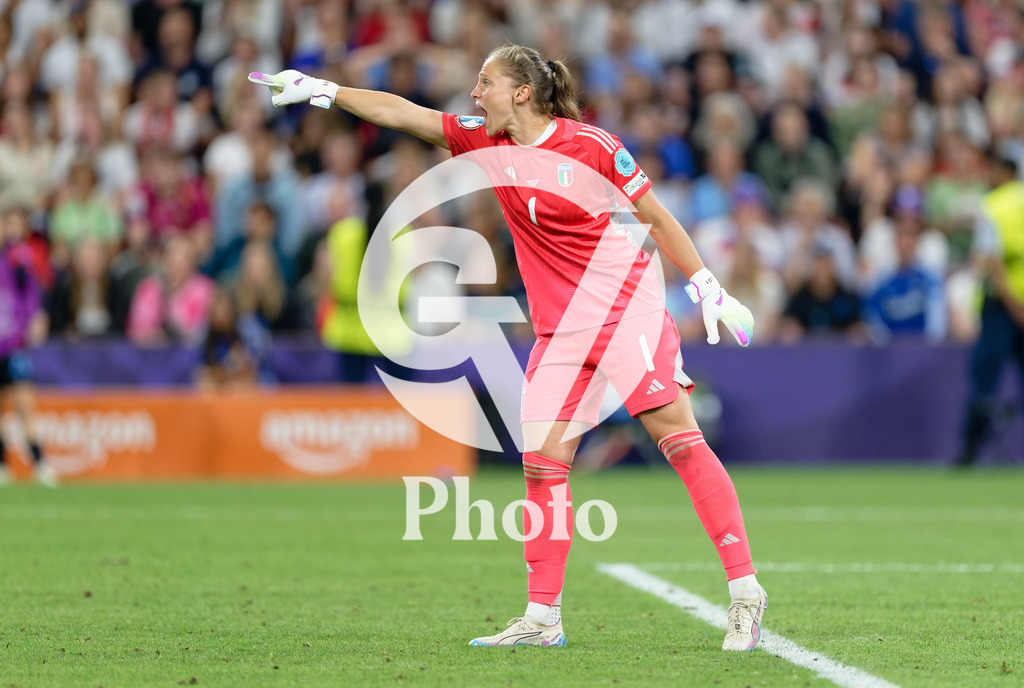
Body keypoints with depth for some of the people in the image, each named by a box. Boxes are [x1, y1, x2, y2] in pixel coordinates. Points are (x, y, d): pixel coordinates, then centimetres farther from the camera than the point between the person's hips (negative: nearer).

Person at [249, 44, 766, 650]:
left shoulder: (593, 146, -8)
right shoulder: (488, 143, 7)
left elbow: (657, 218, -1)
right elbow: (401, 114, 10)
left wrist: (709, 289, -1)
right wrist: (320, 91, 8)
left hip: (628, 311, -6)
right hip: (560, 328, 6)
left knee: (679, 439, -12)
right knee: (543, 459, -1)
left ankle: (745, 590, -11)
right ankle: (543, 617, 5)